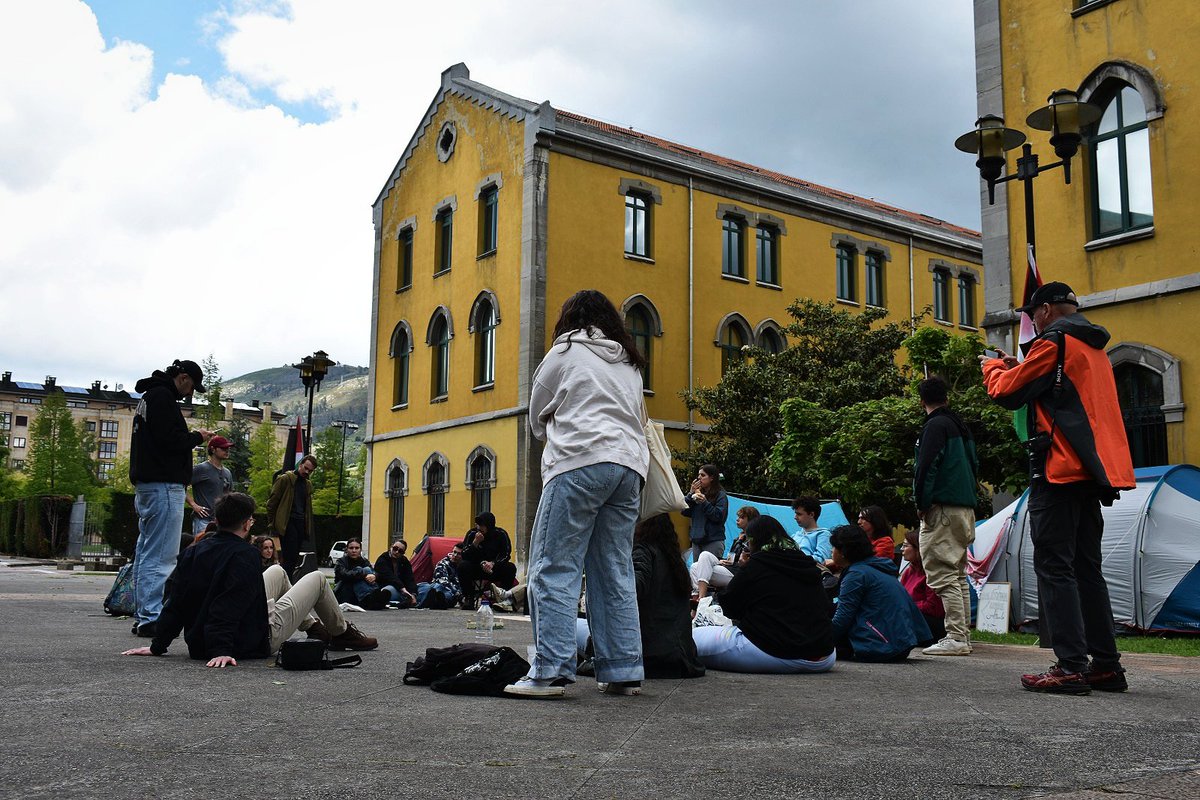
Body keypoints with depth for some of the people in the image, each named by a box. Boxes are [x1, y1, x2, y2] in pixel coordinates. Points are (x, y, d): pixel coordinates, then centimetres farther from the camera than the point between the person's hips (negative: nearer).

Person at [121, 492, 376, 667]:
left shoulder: (192, 552, 0)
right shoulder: (244, 554, -23)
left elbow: (175, 604, 0)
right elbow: (229, 608, -34)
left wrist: (158, 646, 4)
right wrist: (221, 651, -37)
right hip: (255, 643, -8)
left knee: (277, 571, 27)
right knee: (317, 579, 8)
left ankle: (314, 629, 39)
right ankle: (342, 634, 30)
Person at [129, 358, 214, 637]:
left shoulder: (149, 396, 22)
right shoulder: (162, 397, -10)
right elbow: (170, 439, -19)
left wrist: (192, 438, 13)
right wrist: (198, 437, -3)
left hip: (146, 485, 11)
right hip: (164, 486, -11)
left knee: (146, 552, 12)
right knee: (161, 556, -10)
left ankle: (143, 616, 16)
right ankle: (152, 618, -10)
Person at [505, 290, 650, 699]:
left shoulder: (567, 351, 8)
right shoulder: (630, 363, 25)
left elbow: (537, 416, 15)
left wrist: (551, 435, 35)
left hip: (580, 464, -6)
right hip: (629, 464, 7)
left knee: (554, 569, -7)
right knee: (616, 573, 8)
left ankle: (551, 669, -14)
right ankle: (623, 670, 6)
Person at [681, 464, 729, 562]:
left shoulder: (720, 495, -2)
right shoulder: (698, 493, 14)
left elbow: (719, 516, -13)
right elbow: (685, 512, 8)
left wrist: (704, 502, -17)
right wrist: (691, 493, -1)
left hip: (713, 541, -6)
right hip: (696, 540, 6)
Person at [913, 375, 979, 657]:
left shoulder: (935, 425, -9)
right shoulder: (962, 427, 19)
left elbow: (926, 467, -17)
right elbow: (973, 465, 23)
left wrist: (921, 503, -10)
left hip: (942, 510, -9)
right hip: (966, 508, 10)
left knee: (943, 576, -9)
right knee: (958, 575, 14)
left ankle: (955, 637, -12)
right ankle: (963, 636, 17)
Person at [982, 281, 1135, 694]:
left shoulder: (1054, 342, -7)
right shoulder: (1094, 347, 22)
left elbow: (1008, 392, -6)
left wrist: (994, 366, 14)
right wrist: (1017, 368, 20)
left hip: (1059, 472, -9)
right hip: (1092, 472, 9)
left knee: (1054, 567, -8)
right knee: (1087, 568, 12)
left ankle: (1071, 667, -10)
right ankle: (1106, 665, 13)